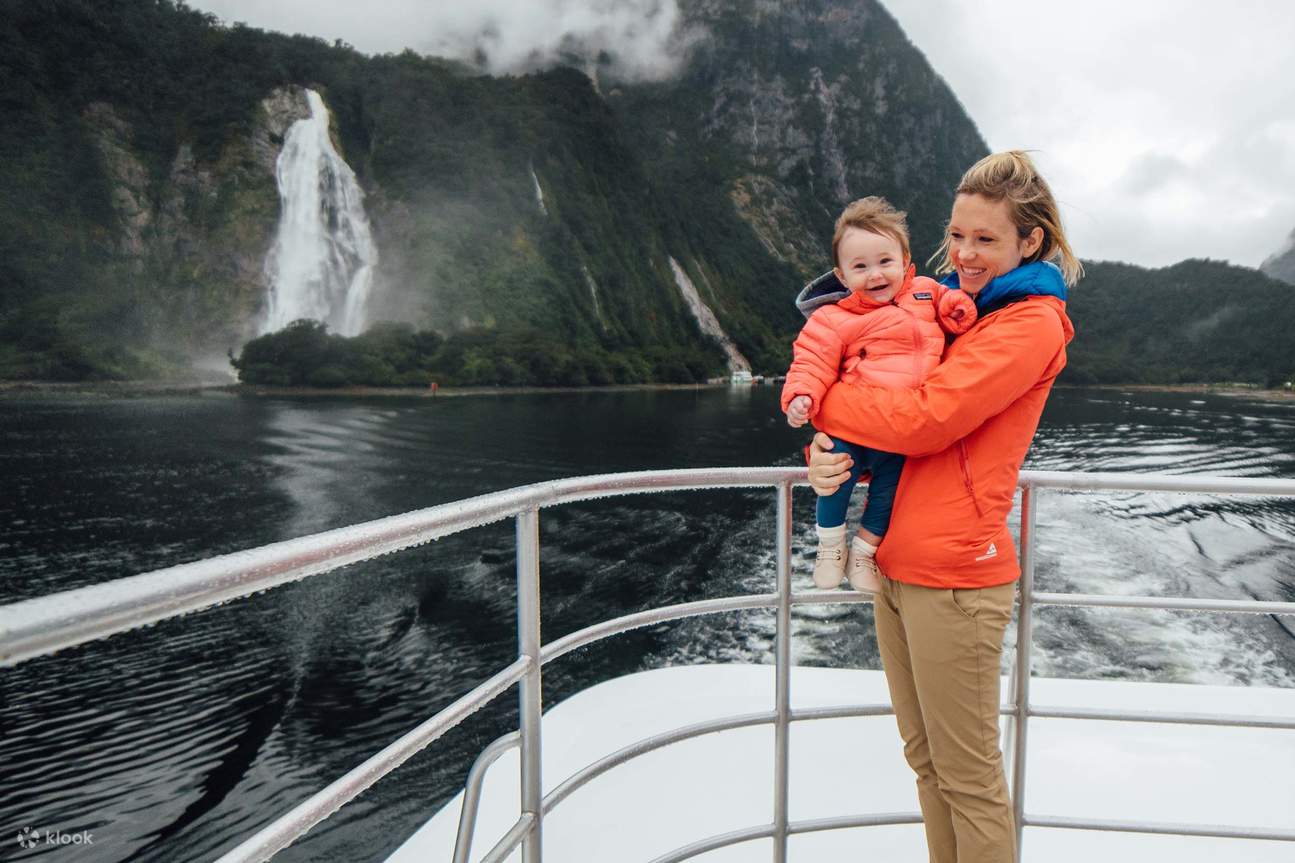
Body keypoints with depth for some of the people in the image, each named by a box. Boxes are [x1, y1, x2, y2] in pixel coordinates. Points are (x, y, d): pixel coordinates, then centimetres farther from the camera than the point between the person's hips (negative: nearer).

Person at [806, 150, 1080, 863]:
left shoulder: (1031, 323, -9)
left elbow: (925, 419, -20)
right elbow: (887, 397, 14)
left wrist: (815, 400, -8)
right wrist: (825, 451, -7)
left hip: (953, 575, -8)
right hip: (892, 560, 8)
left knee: (967, 773, 8)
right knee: (924, 756, 21)